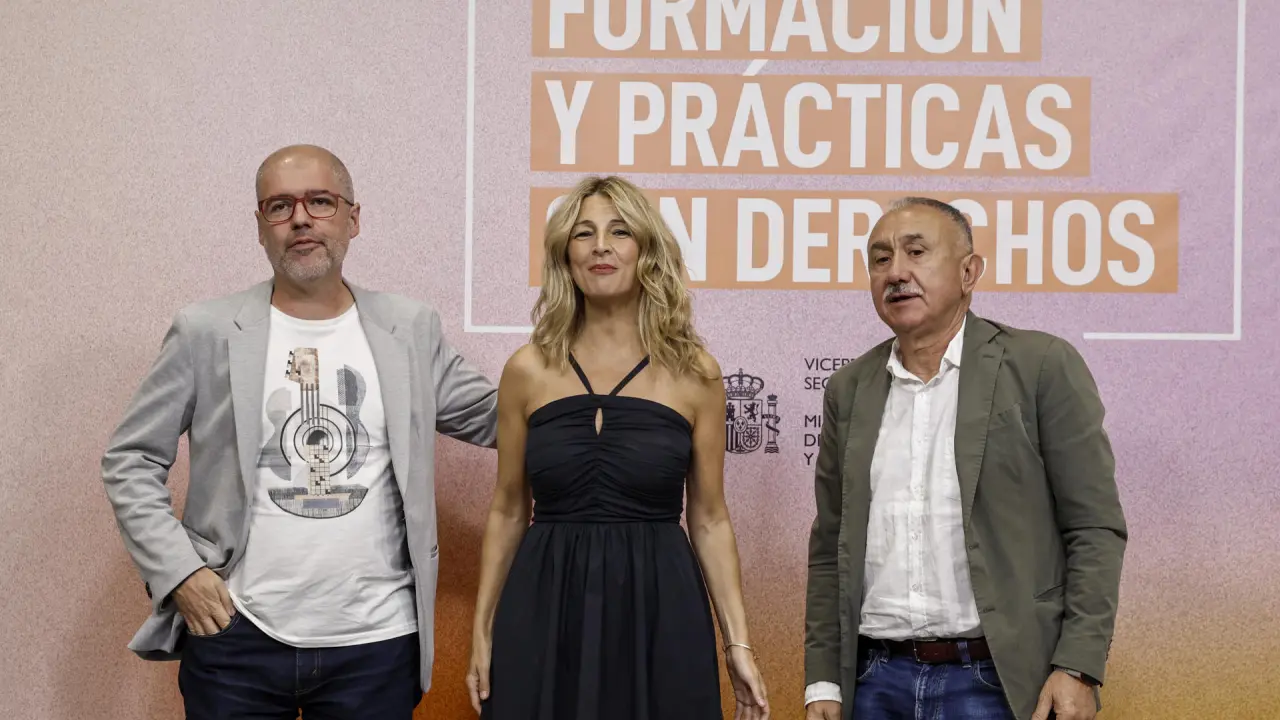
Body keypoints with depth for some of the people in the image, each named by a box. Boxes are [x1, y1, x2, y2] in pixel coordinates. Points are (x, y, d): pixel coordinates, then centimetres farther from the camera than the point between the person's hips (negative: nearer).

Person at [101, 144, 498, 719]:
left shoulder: (410, 330, 6)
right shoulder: (206, 332, 1)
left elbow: (491, 417, 14)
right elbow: (130, 461, 4)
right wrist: (177, 569, -7)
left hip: (378, 643, 1)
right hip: (235, 637, -1)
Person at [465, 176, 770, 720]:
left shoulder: (694, 374, 0)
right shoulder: (528, 370, 2)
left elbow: (709, 519, 4)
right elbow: (508, 512, 9)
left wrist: (738, 643, -1)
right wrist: (482, 632, 5)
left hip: (658, 613, 0)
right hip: (544, 614, 1)